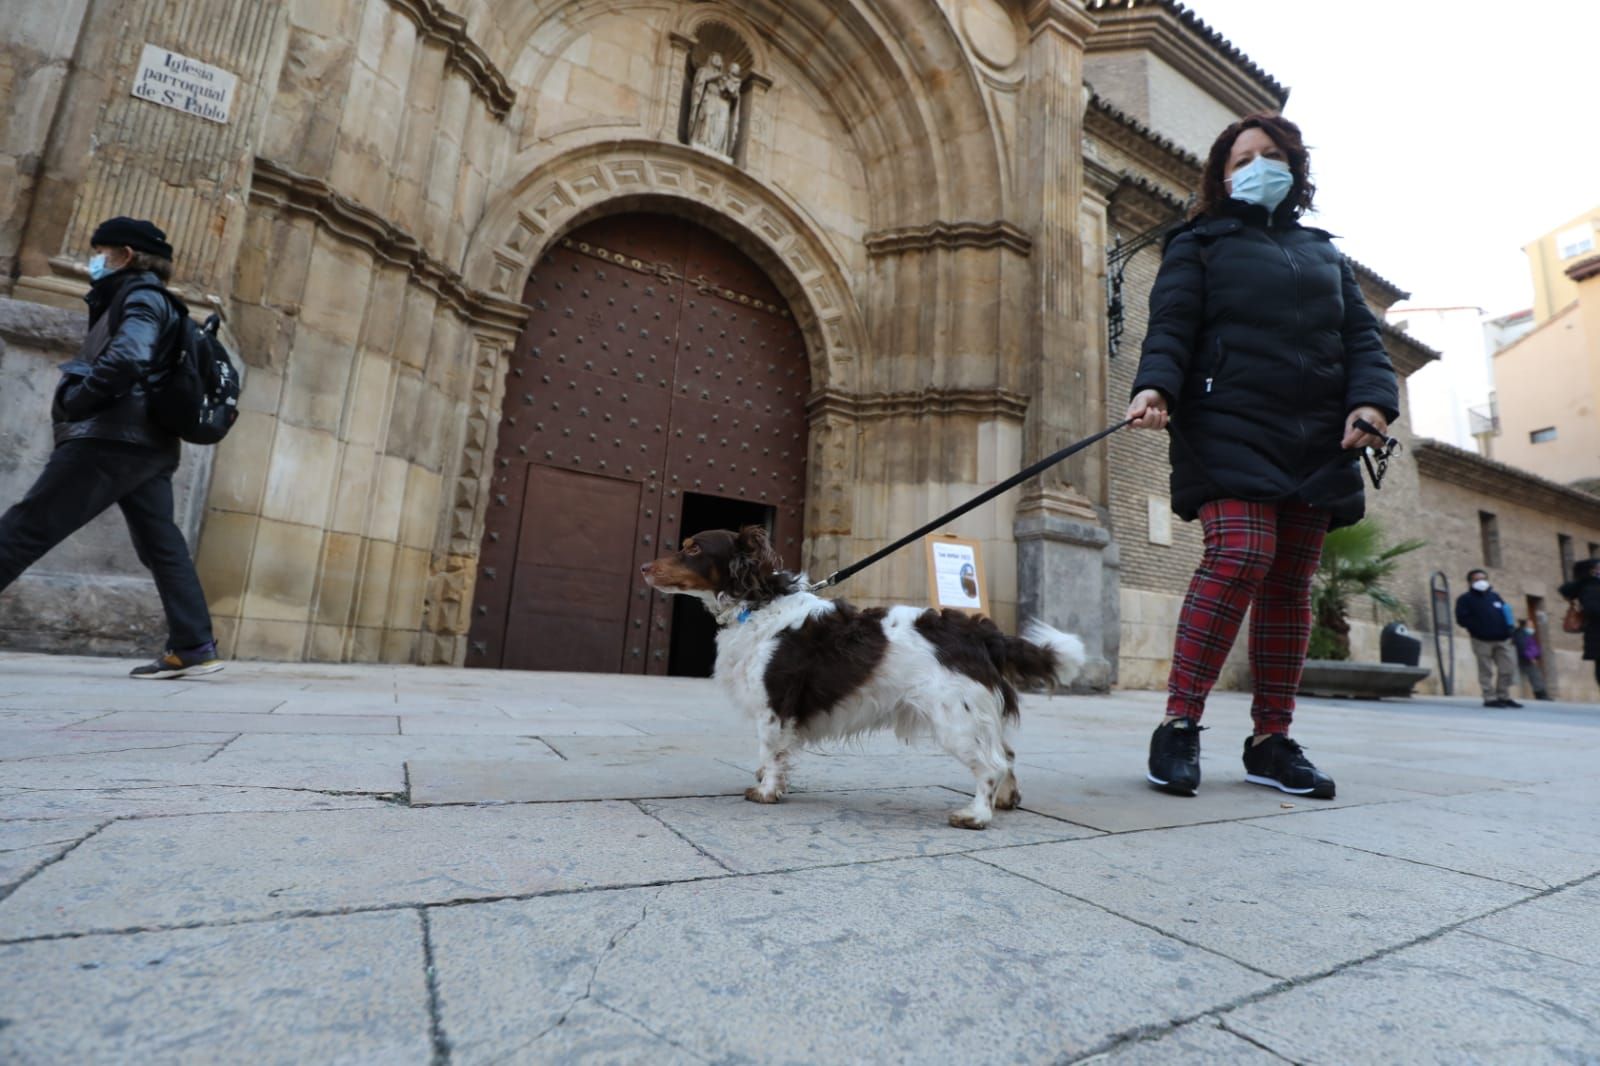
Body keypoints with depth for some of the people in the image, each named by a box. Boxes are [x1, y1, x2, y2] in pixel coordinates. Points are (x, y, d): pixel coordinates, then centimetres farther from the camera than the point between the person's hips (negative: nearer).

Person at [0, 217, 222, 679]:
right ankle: (195, 647, -1)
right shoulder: (147, 301, 28)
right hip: (148, 444, 9)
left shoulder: (141, 296, -1)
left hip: (114, 438, -9)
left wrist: (72, 404, -9)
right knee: (162, 544, 2)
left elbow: (126, 360, -20)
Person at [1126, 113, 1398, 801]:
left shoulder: (1324, 253, 28)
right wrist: (1155, 386, -23)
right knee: (1241, 556, -24)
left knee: (1291, 583, 2)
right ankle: (1179, 725, -16)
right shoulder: (1200, 244, 14)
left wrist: (1371, 399, -2)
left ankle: (1271, 740, 10)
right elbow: (1170, 328, -2)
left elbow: (1361, 336, 18)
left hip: (1316, 443, 5)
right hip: (1229, 431, -5)